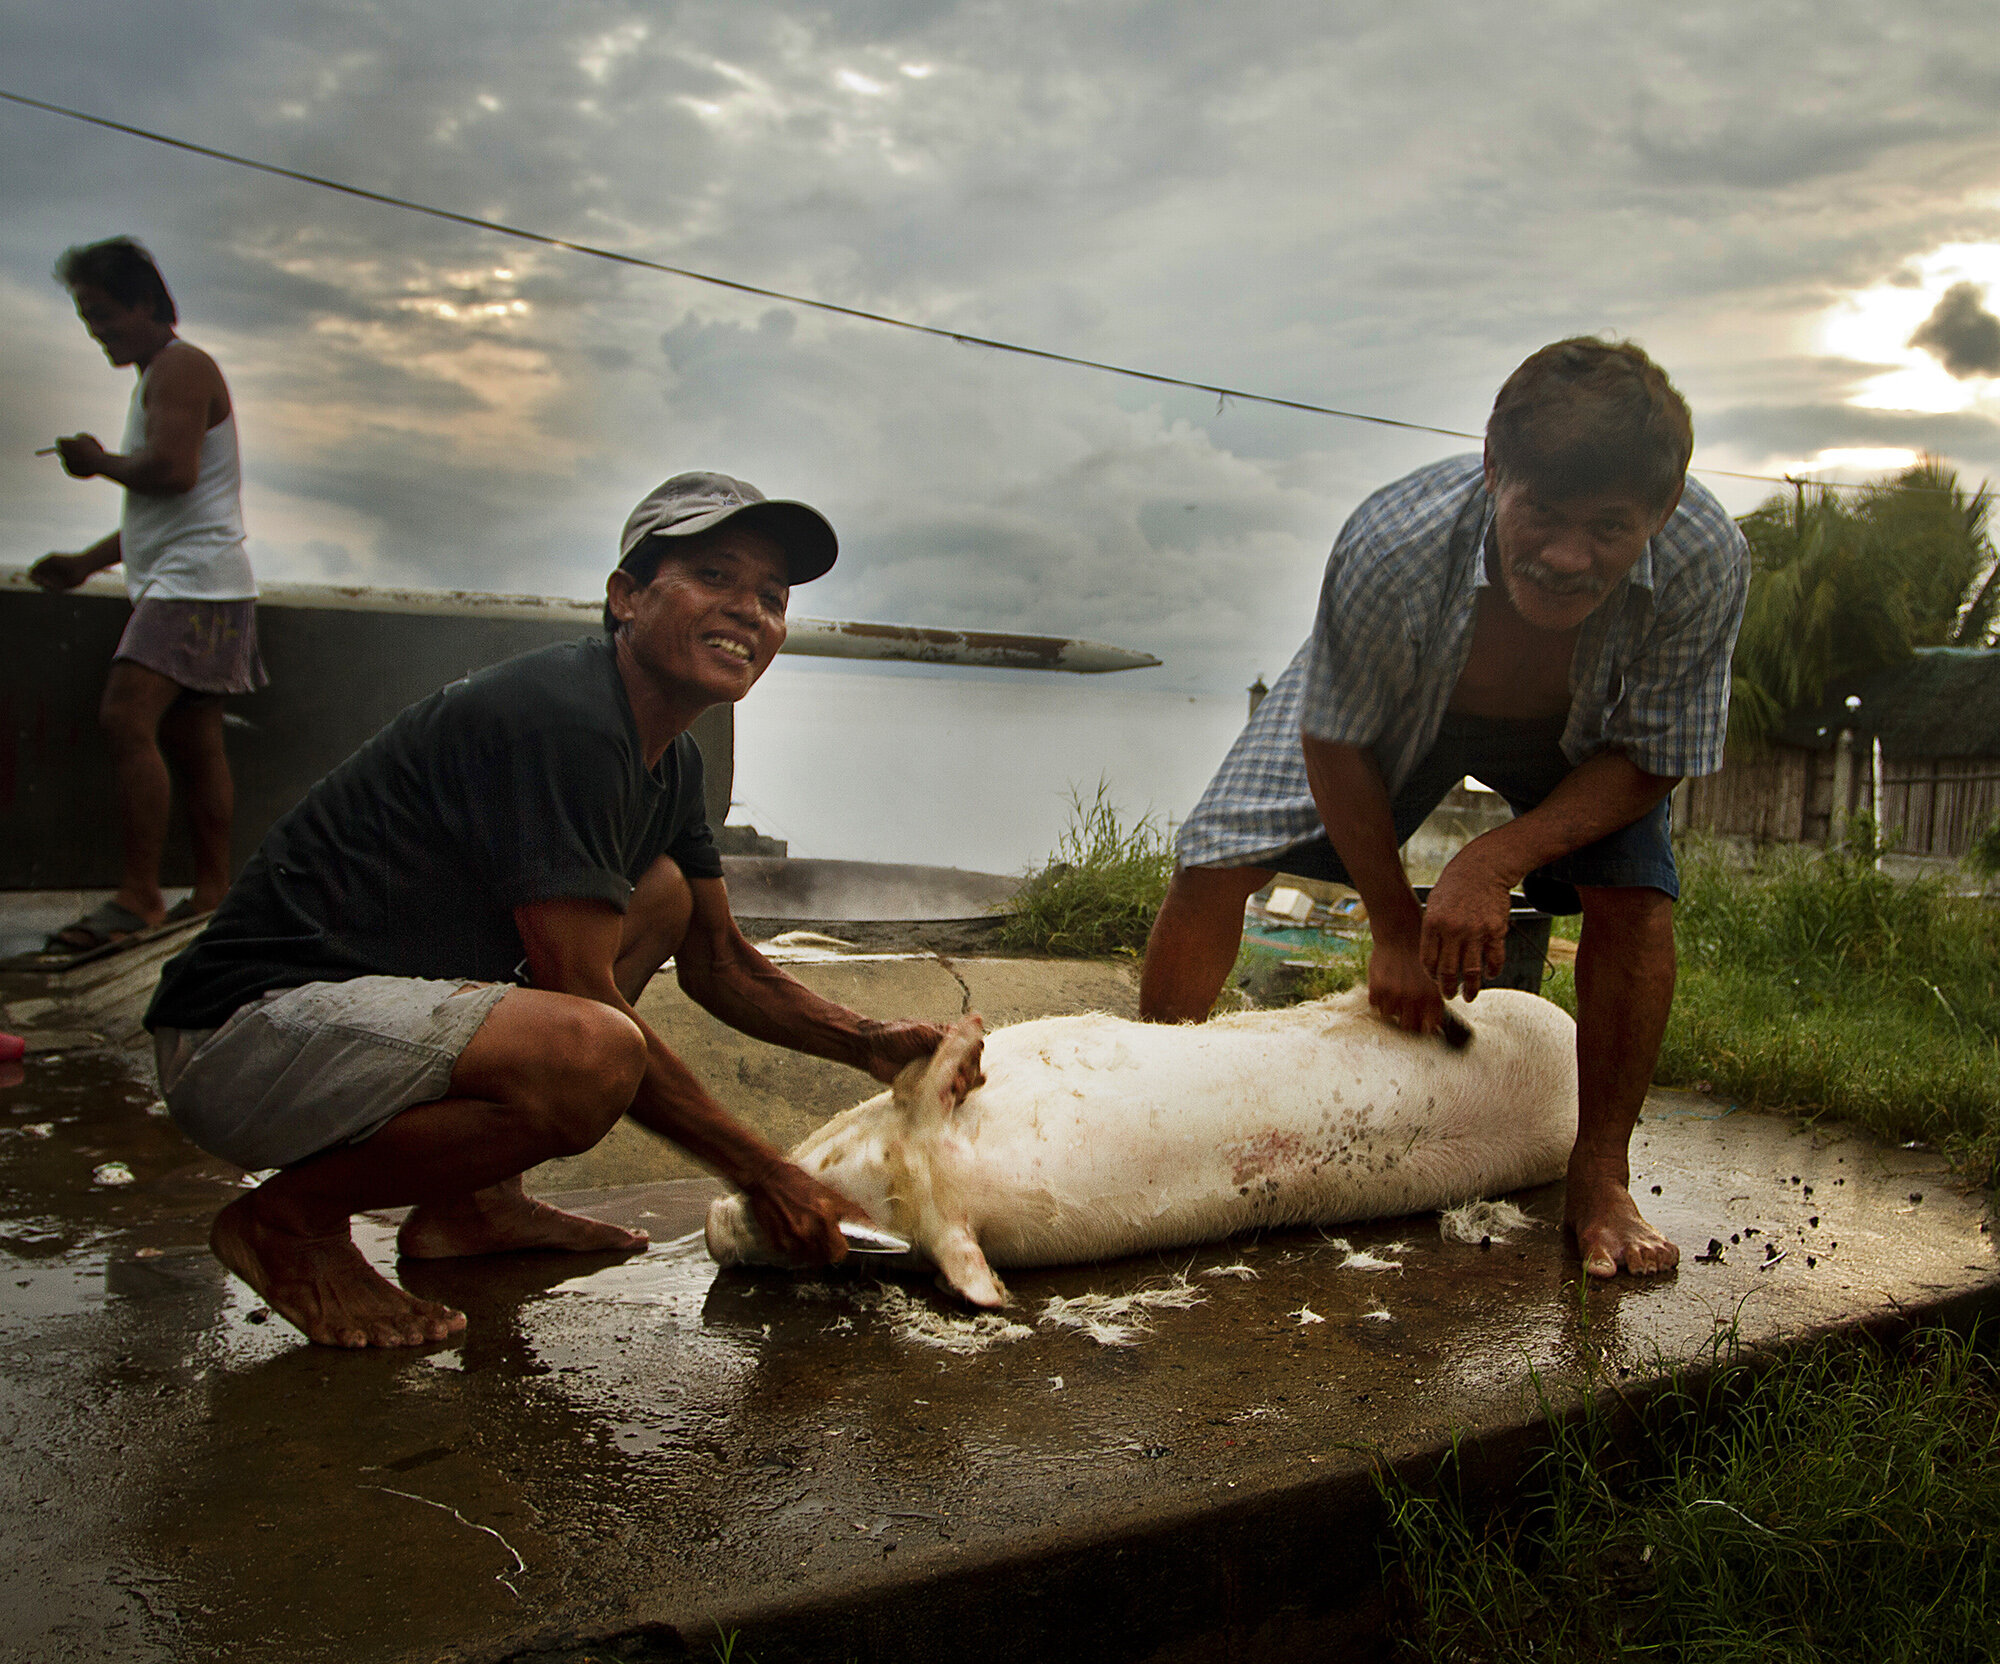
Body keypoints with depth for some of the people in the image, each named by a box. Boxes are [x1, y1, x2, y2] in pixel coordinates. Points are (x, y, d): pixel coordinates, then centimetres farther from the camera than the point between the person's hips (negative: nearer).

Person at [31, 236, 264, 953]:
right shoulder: (160, 376, 27)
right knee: (193, 743, 6)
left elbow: (172, 469, -22)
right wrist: (88, 561, 23)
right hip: (180, 585, 11)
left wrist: (98, 462, -4)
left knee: (127, 717, -20)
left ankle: (138, 897, -22)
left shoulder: (180, 366, -5)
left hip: (195, 581, -11)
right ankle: (212, 891, 7)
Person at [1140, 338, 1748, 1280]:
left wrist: (1497, 859, -37)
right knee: (1218, 858, -11)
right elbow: (1336, 743, -24)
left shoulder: (1707, 562, -38)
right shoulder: (1390, 545, -42)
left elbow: (1648, 759, -22)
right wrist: (1395, 928, -18)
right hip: (1392, 707, 0)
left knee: (1635, 900, -22)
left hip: (1581, 738, 1)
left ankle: (1600, 1181, -1)